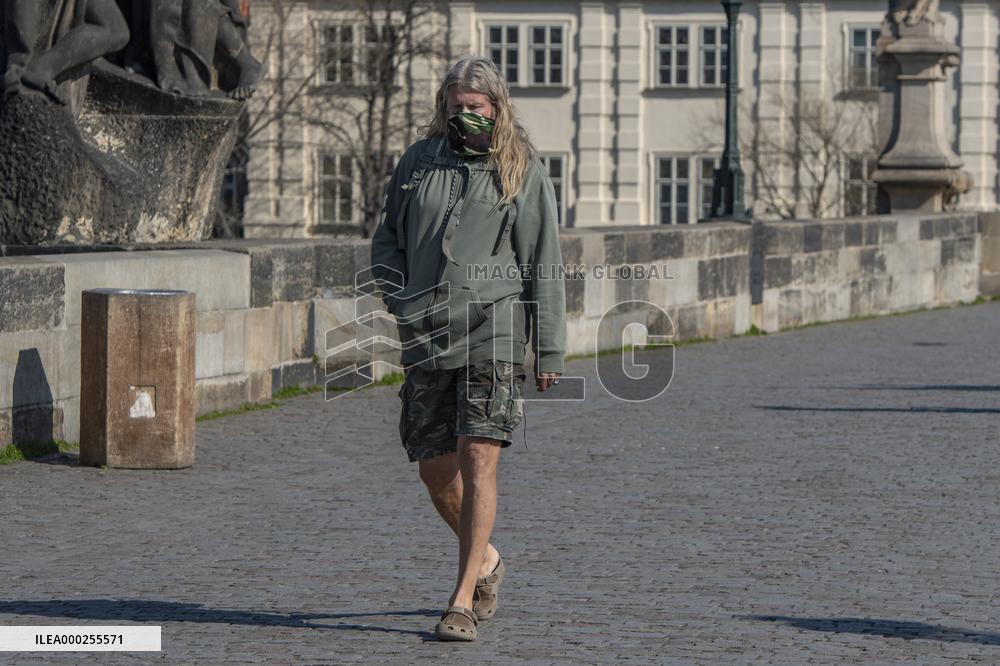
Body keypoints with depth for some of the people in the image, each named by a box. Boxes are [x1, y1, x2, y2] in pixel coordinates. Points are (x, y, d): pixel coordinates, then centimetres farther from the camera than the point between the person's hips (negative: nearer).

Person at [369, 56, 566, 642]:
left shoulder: (525, 174, 2)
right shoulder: (419, 161, 11)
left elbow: (546, 269, 2)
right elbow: (387, 240, 21)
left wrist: (550, 352, -1)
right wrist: (400, 297, 3)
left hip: (493, 334, -4)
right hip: (427, 340, 4)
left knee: (478, 461, -13)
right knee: (436, 467, 6)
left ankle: (464, 601, -11)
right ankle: (486, 560, 33)